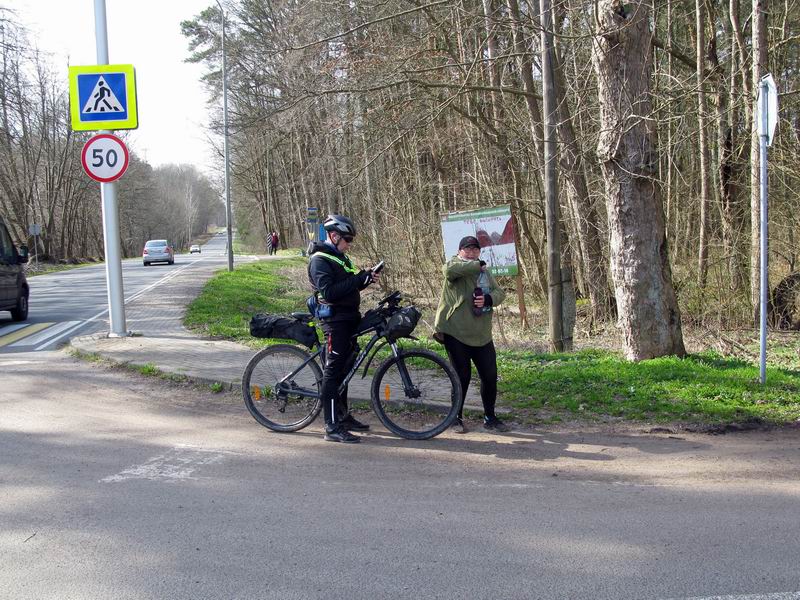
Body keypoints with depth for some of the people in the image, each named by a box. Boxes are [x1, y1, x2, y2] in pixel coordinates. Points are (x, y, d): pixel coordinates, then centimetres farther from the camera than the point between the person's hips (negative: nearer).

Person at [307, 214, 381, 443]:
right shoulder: (320, 260, -13)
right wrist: (358, 279, -23)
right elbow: (329, 292, -23)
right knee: (333, 371, -9)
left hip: (348, 319, 10)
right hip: (335, 321, -10)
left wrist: (365, 279, 2)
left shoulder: (340, 257, 17)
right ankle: (332, 428, -7)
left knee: (344, 370, 16)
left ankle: (343, 417, 27)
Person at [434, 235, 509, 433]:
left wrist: (488, 299, -17)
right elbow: (450, 270, -28)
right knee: (462, 376, -1)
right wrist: (478, 265, -18)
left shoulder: (485, 272, 15)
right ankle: (456, 417, 17)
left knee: (490, 376, 6)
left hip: (481, 335, 6)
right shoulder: (454, 264, -3)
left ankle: (490, 417, 22)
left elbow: (500, 292, 5)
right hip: (455, 334, -5)